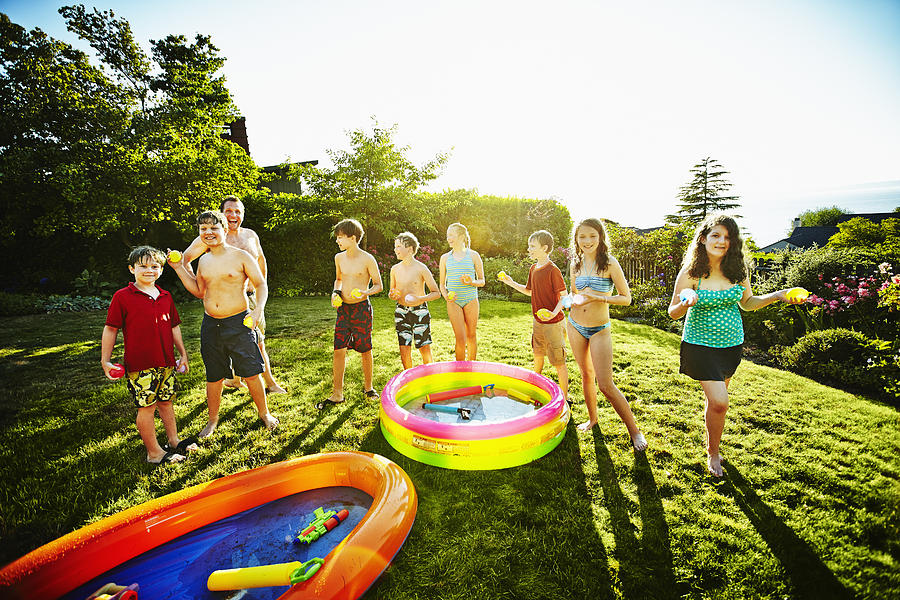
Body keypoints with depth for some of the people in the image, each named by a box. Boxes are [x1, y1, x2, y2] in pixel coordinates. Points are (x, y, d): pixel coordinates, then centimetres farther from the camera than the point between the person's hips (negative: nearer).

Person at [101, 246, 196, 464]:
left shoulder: (165, 297, 10)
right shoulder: (122, 297, -5)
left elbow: (174, 327, 17)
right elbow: (110, 329, -2)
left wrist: (183, 354, 17)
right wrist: (105, 361, -5)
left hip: (166, 362, 5)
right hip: (139, 364, -5)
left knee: (166, 401, 16)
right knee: (147, 406, 2)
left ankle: (174, 441, 30)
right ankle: (154, 452, 14)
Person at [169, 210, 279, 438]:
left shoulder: (241, 257, -6)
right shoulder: (203, 261, 11)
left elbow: (261, 285, -5)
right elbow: (200, 291, 21)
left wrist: (258, 309, -21)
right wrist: (179, 268, 15)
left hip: (238, 322, -5)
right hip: (210, 324, 5)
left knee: (251, 373, 1)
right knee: (214, 376, 14)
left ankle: (264, 413, 22)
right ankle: (213, 420, 32)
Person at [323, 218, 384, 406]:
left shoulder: (367, 259, -9)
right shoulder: (339, 258, 7)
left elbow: (378, 285, -2)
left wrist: (366, 292, -22)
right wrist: (336, 293, 3)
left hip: (362, 308, -4)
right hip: (343, 308, 4)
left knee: (365, 350, 7)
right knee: (339, 350, 0)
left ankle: (368, 387, 26)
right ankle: (337, 394, 9)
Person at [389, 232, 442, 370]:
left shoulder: (421, 268, -8)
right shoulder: (395, 269, 5)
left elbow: (436, 293, -5)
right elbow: (392, 292, 19)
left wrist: (420, 299, -22)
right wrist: (392, 295, -6)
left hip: (420, 310, -3)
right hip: (401, 311, 3)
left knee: (425, 349, 0)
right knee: (404, 350, 1)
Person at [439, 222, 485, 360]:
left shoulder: (473, 256, 4)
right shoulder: (445, 258, 9)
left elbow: (482, 281, 7)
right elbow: (442, 283, 13)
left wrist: (471, 282, -15)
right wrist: (445, 295, -7)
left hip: (471, 300, 0)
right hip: (453, 301, 0)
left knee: (471, 336, 7)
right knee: (460, 339, -5)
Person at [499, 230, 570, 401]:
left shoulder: (553, 270, -19)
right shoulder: (533, 269, 6)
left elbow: (564, 296, -17)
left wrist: (554, 313, -32)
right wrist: (511, 283, 11)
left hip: (553, 323, -8)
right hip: (537, 322, 8)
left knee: (558, 362, 2)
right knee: (538, 354, 24)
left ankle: (564, 396, 16)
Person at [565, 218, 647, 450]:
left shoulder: (609, 263, -11)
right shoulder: (575, 264, 3)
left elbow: (626, 298, -9)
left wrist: (598, 297, -22)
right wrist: (574, 300, -5)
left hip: (599, 329, -4)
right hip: (575, 326, 5)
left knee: (606, 384, -7)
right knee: (586, 375, 17)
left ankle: (634, 431, 10)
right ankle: (593, 418, 35)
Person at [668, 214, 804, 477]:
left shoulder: (738, 270, -2)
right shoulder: (690, 273, -14)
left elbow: (747, 302, 13)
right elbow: (673, 313, -11)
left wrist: (777, 296, -2)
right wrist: (686, 304, -31)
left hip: (731, 345, 4)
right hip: (701, 346, -4)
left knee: (715, 400, 15)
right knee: (719, 402, -10)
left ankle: (711, 443, 40)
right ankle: (713, 453, 16)